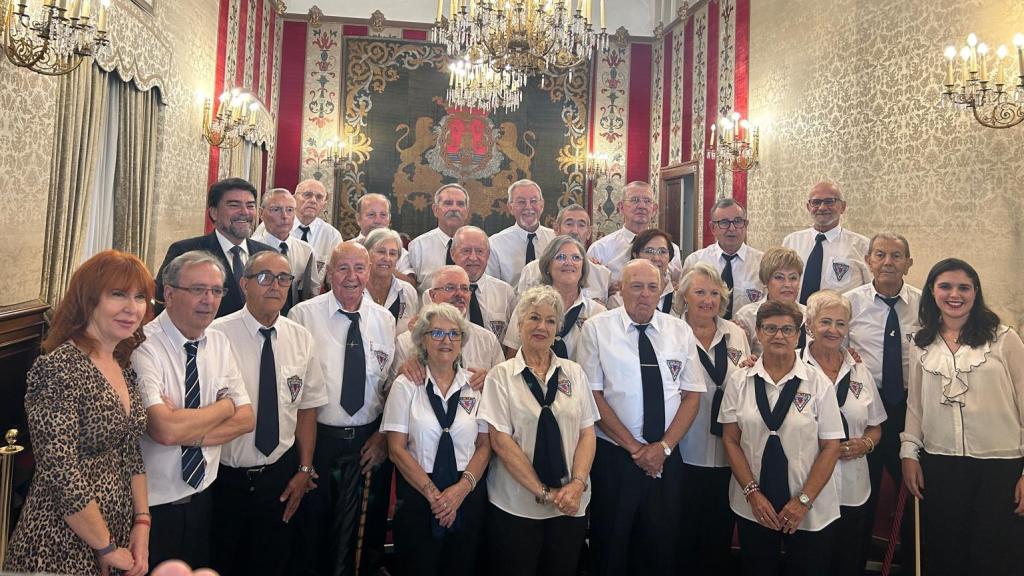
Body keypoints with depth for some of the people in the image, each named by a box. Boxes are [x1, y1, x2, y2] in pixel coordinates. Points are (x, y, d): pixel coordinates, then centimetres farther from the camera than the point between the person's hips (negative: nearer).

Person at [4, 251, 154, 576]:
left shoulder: (123, 368, 4)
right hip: (62, 548, -7)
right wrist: (106, 548, -14)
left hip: (119, 535, 7)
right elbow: (61, 474, -22)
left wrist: (141, 522, 0)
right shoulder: (58, 368, -20)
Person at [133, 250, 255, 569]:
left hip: (202, 498, 6)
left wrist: (188, 431, -19)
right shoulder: (144, 346, -19)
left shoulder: (219, 343, 1)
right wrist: (225, 406, -14)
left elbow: (246, 419, -3)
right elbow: (165, 430, -30)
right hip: (153, 505, -6)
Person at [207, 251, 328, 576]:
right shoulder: (217, 334, -14)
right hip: (224, 477, -3)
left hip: (280, 478, 4)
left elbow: (307, 408, 4)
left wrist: (304, 470, 3)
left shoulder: (301, 339, 0)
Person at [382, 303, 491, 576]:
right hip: (417, 495, -2)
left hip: (467, 497, 2)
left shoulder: (475, 385, 3)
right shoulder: (406, 385, -2)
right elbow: (397, 448, -5)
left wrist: (463, 487, -12)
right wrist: (432, 492, -12)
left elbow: (484, 445, 2)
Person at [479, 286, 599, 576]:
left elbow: (587, 433, 3)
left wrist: (577, 484, -12)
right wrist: (543, 492, -13)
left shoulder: (574, 372, 5)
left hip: (570, 505, 3)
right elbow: (500, 440, -10)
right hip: (514, 506, -2)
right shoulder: (501, 375, -4)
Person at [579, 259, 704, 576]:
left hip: (666, 459, 3)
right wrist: (635, 448, -11)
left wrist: (664, 447, -8)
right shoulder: (596, 329, -4)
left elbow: (692, 396, 5)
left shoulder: (681, 331, 6)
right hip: (612, 456, -3)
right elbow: (593, 395, -8)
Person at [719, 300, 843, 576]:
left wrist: (803, 500, -10)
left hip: (810, 512, -1)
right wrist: (752, 492, -8)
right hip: (753, 508, 1)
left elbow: (831, 447, -5)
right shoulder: (739, 381, -2)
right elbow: (730, 440, 0)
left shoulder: (819, 384, -5)